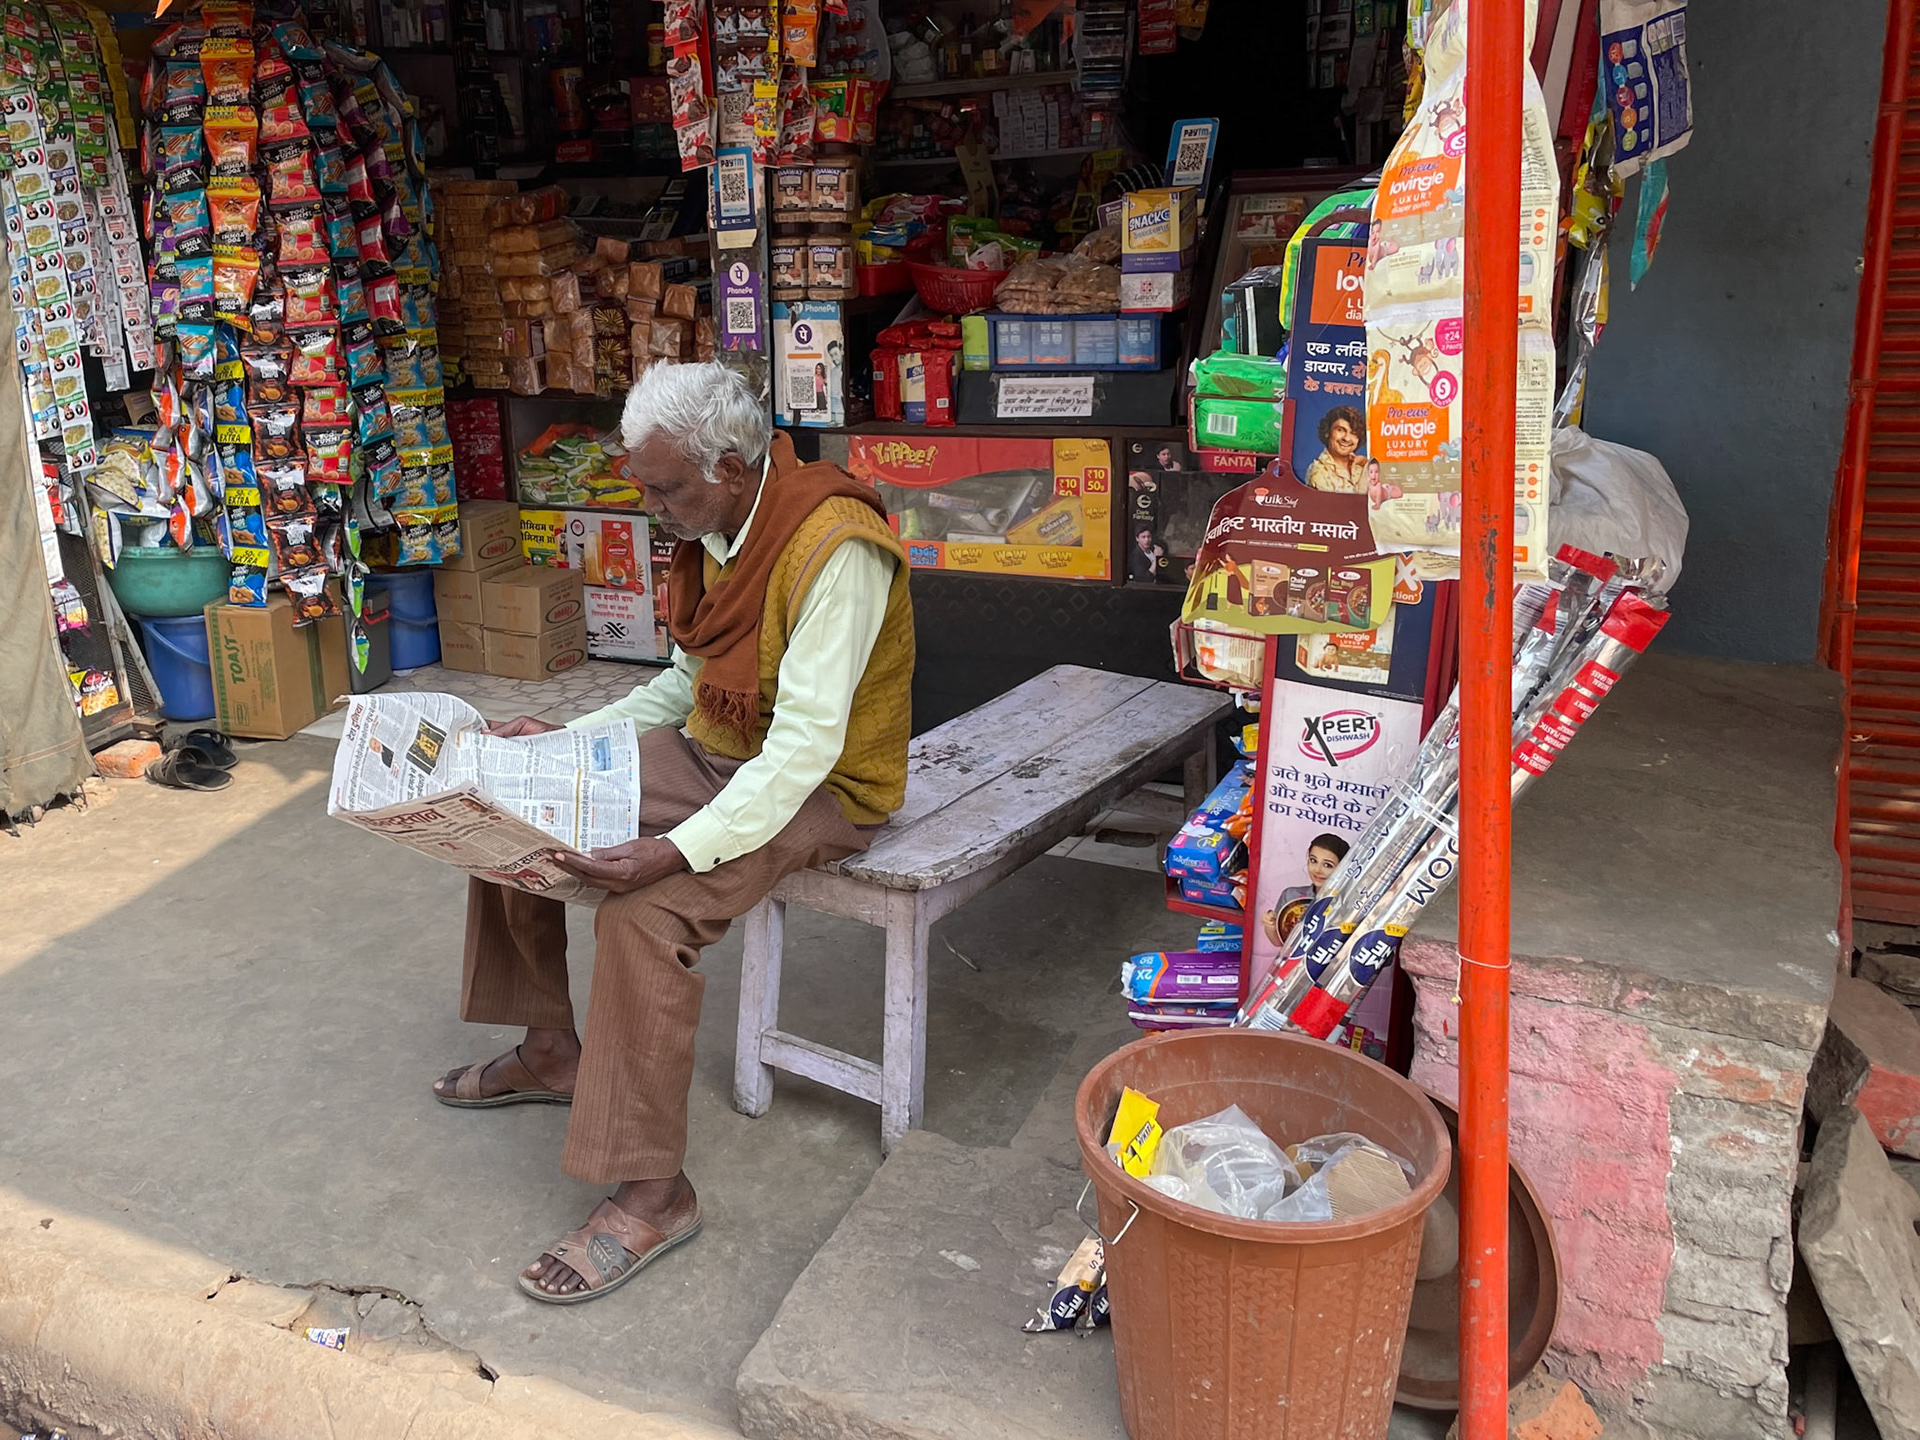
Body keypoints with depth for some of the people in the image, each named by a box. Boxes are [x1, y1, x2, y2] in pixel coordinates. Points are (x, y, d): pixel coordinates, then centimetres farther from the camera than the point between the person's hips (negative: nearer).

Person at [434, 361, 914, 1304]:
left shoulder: (834, 548, -26)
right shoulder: (713, 528, 2)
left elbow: (806, 743, -31)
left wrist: (680, 850, -39)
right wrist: (570, 739, 8)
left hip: (817, 787, -9)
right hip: (710, 750, 9)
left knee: (644, 915, -30)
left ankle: (651, 1195, -16)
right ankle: (552, 1051, 22)